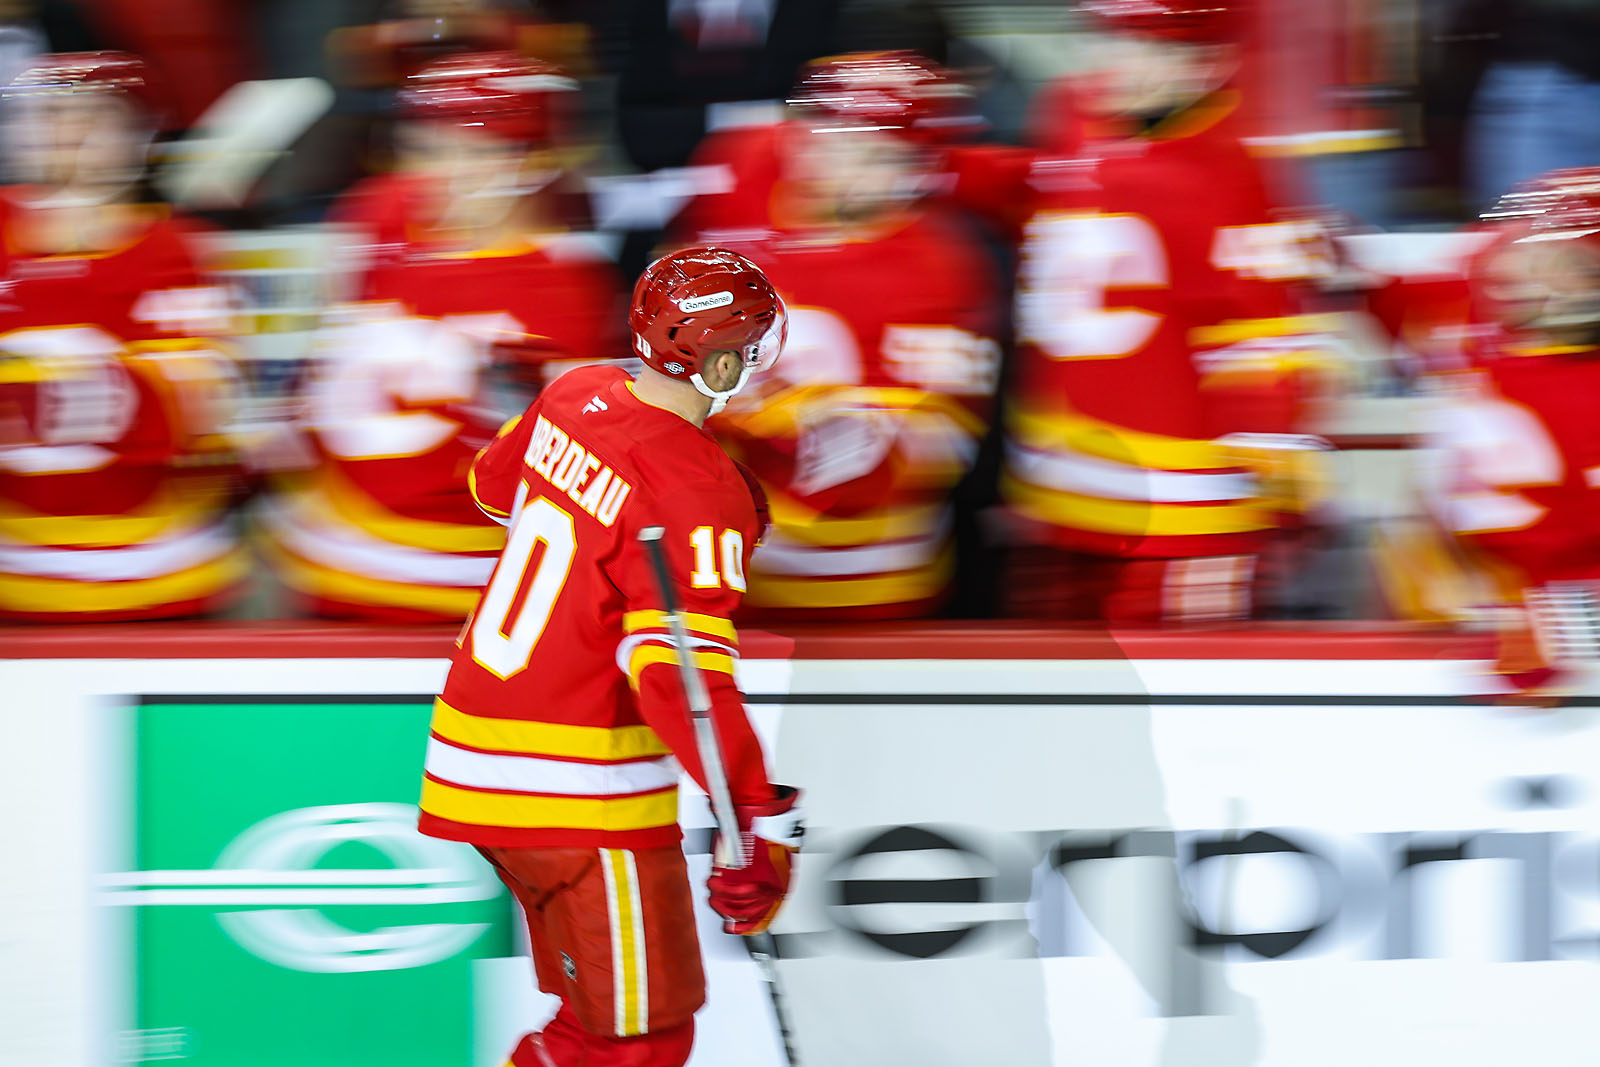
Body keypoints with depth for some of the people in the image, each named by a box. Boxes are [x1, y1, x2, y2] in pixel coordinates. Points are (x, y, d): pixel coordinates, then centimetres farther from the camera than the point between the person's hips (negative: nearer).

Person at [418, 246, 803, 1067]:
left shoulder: (578, 395, 4)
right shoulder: (698, 493, -20)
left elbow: (496, 484, 26)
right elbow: (678, 668, -29)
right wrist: (760, 815, -32)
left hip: (477, 759, 9)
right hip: (578, 796, -9)